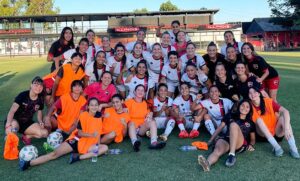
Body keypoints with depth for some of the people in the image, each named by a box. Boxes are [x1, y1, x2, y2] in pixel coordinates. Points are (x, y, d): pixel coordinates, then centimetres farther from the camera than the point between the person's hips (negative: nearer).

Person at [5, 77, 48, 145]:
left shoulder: (40, 100, -3)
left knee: (45, 133, -19)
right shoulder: (23, 95, -17)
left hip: (27, 123, 5)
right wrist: (8, 124, -42)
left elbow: (39, 114, 8)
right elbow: (12, 111, -25)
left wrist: (40, 122, -15)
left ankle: (26, 136, 5)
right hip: (15, 120, -4)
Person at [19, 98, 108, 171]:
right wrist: (92, 135, -26)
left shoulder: (99, 117, 2)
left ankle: (78, 157, -30)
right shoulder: (83, 115, -9)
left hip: (88, 145, 3)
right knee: (55, 153, -18)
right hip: (76, 140, -3)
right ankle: (28, 163, -23)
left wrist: (98, 144, -4)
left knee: (105, 148, -20)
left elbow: (98, 132, 10)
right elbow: (79, 133, -11)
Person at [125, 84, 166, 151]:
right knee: (132, 123, -35)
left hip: (142, 128, 3)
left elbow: (149, 113, 14)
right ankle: (134, 142, -64)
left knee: (152, 122, -22)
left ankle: (154, 142, -45)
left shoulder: (146, 103, 16)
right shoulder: (129, 102, 4)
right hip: (131, 126, -3)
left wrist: (149, 115, -7)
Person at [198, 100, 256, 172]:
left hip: (240, 144, -1)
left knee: (233, 124, -31)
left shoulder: (250, 123, 23)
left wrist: (251, 145, 1)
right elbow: (219, 128, 17)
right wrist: (210, 141, 9)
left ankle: (232, 155, -42)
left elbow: (253, 139, 25)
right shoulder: (231, 116, 22)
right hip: (225, 139, 1)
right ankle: (207, 163, -68)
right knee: (218, 150, -36)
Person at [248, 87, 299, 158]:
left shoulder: (269, 102, -9)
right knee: (259, 120, -27)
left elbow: (285, 111, -22)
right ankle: (276, 147, -34)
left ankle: (293, 148, -33)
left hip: (277, 134, 1)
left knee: (283, 117, -23)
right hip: (263, 136, -1)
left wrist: (286, 127, -36)